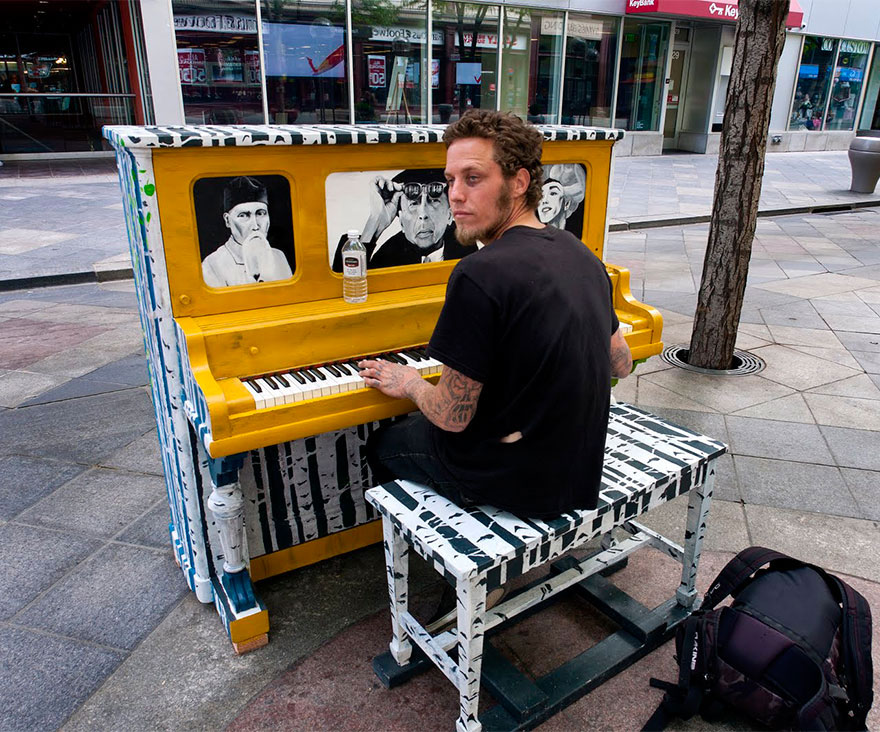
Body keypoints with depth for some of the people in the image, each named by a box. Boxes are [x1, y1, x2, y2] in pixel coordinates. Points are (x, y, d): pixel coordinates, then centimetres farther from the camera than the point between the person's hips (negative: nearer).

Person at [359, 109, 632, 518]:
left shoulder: (478, 276, -28)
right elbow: (621, 365, 10)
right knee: (415, 425, 30)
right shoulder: (581, 255, -2)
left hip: (514, 483, -7)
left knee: (381, 446, 20)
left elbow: (452, 417, -21)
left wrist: (408, 384, -1)